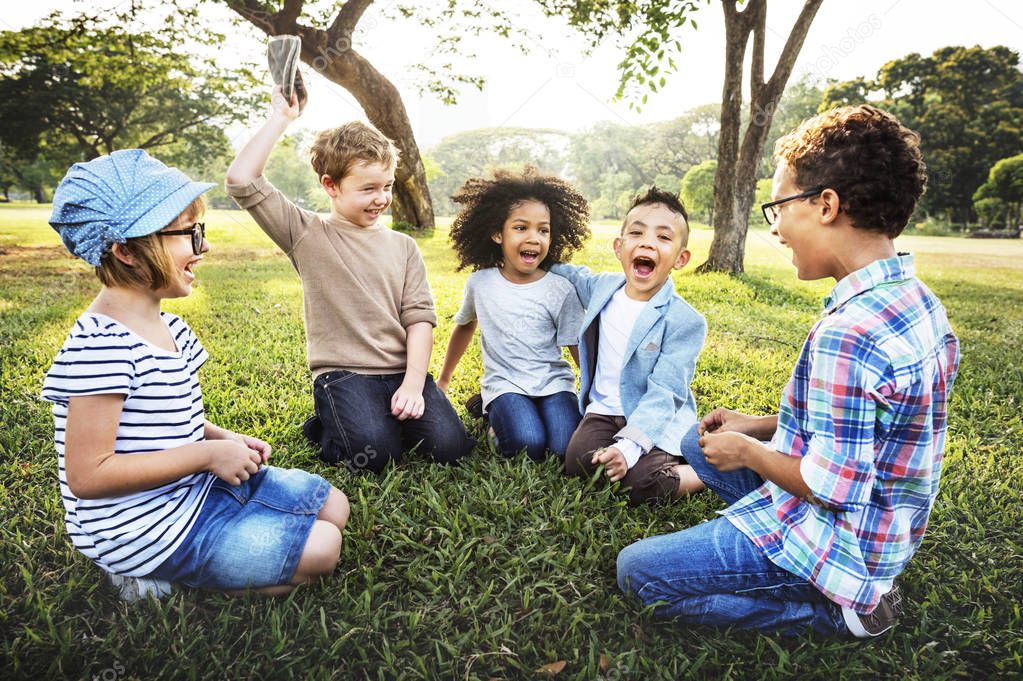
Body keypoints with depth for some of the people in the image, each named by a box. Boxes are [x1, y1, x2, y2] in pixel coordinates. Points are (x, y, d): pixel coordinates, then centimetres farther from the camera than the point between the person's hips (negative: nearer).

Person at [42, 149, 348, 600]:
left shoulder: (168, 327, 4)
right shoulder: (102, 347, -26)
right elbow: (88, 475, -25)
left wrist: (223, 438, -1)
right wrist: (208, 453, -23)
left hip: (194, 488, 9)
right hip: (148, 527, -9)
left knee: (333, 506, 11)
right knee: (320, 548, -10)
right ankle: (158, 578, 0)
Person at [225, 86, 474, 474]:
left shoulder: (403, 246, 12)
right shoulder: (308, 235, 3)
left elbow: (419, 317, 3)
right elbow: (241, 180, -8)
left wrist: (414, 382, -10)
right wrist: (281, 118, -4)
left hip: (402, 371, 3)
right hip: (343, 373, -3)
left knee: (450, 446, -16)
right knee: (374, 452, -27)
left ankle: (393, 416, 13)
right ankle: (326, 427, 6)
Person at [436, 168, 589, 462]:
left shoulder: (561, 290, -4)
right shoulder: (479, 283, 1)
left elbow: (580, 350, 1)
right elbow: (465, 326, 20)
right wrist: (443, 380, 27)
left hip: (553, 382, 0)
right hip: (505, 383, 0)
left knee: (567, 447, -25)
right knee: (528, 444, -27)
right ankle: (497, 416, 4)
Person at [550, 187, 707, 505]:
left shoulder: (685, 321, -15)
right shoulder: (602, 286, 2)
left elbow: (664, 394, -20)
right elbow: (576, 275, 28)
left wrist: (628, 446, -32)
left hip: (656, 422, -4)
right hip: (604, 410, 5)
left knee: (643, 486, -28)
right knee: (578, 463, -24)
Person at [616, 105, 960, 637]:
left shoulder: (846, 334, -32)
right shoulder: (915, 300, 1)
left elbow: (830, 486, -28)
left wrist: (746, 451, -11)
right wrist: (759, 427, 7)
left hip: (837, 540, -9)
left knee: (636, 572, -5)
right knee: (697, 443, 22)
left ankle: (832, 608, -1)